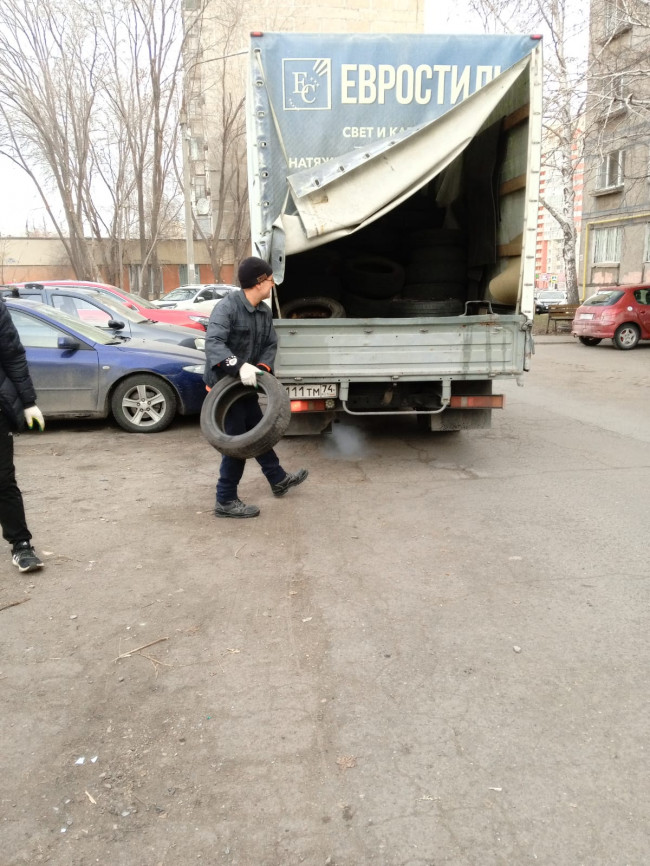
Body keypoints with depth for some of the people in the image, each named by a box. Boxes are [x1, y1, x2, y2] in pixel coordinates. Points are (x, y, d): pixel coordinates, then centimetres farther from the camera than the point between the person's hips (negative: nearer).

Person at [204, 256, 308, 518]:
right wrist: (239, 366, -45)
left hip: (245, 384, 9)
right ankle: (225, 501, 7)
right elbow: (213, 343, -32)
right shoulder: (227, 306, -20)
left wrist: (262, 367, -15)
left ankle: (278, 479, 39)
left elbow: (270, 344, 6)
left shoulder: (265, 312, 5)